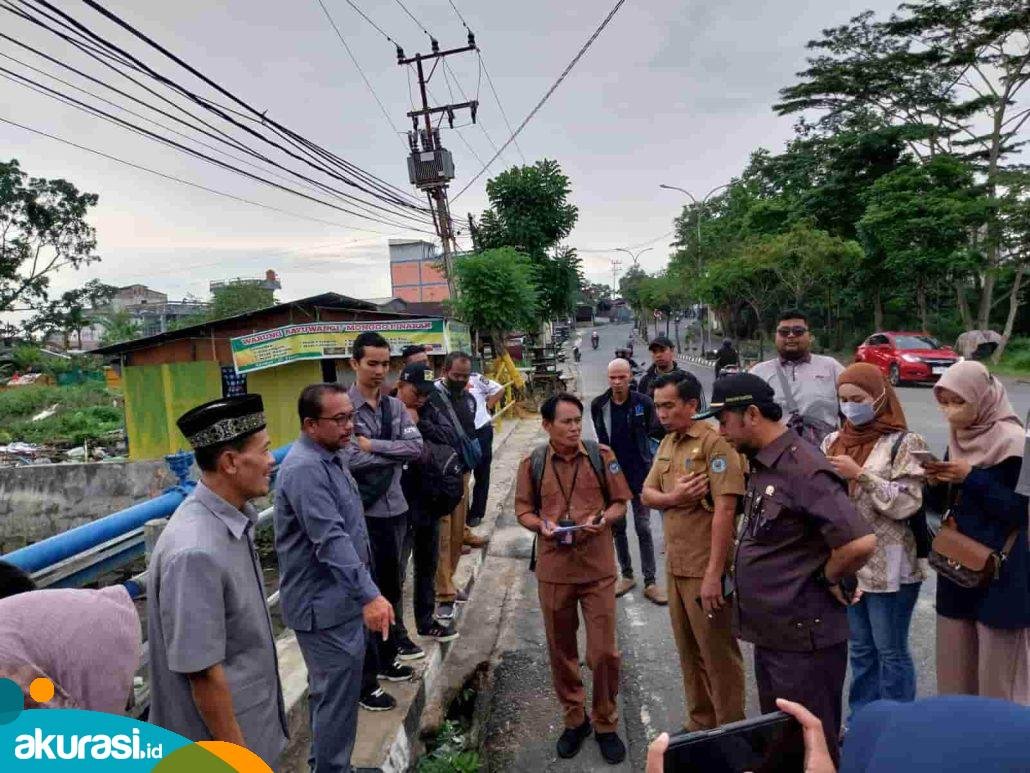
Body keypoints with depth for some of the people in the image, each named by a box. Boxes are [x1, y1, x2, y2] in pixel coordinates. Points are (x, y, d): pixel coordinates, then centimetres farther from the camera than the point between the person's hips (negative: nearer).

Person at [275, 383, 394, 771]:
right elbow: (331, 540, -34)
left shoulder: (328, 457, 8)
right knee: (338, 693, 1)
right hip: (324, 604, -10)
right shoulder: (305, 469, -25)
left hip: (336, 597, 10)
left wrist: (363, 591, 26)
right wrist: (369, 595, -39)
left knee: (328, 689, 23)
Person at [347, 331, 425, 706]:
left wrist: (373, 445, -16)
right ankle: (366, 682, 19)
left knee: (392, 587, 20)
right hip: (362, 513, -6)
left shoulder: (395, 406, 5)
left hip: (395, 509, 6)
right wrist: (396, 454, -11)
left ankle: (388, 657, 40)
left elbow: (417, 446, -6)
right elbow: (350, 458, -23)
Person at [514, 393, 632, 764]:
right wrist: (541, 525, -16)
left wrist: (603, 519, -17)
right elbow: (523, 510, 4)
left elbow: (620, 503, 3)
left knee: (604, 651, 5)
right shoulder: (532, 464, -3)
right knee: (561, 650, 14)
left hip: (597, 568, -1)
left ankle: (606, 724, 28)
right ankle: (574, 720, 36)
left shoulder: (602, 456, -4)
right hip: (553, 569, 1)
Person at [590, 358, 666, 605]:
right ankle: (626, 576, 28)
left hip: (639, 475, -2)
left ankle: (650, 582, 14)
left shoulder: (643, 403, -11)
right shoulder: (599, 405, -4)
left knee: (643, 529, 5)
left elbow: (657, 432, -4)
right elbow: (599, 439, 5)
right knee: (617, 527, 13)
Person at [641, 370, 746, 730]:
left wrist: (714, 574, -23)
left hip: (706, 568, -7)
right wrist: (673, 497, -13)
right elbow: (647, 494, 10)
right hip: (675, 564, 8)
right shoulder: (667, 443, 9)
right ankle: (699, 723, 38)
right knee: (688, 650, 20)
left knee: (718, 653, 8)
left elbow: (725, 509, -22)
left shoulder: (715, 443, -16)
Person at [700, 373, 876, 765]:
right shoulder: (762, 464, 6)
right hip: (770, 632, 9)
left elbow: (860, 542, -31)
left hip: (804, 637, -9)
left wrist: (826, 580, -15)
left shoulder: (803, 468, -23)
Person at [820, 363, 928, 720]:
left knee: (891, 650, 9)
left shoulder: (903, 443, -9)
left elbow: (907, 503, -16)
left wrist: (859, 474, -20)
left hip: (888, 566, -5)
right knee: (860, 648, 18)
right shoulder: (834, 441, 7)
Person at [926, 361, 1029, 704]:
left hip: (1001, 570, -7)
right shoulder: (959, 437, 7)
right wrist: (939, 482, -7)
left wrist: (972, 478, -21)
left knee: (997, 664, 3)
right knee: (954, 659, 15)